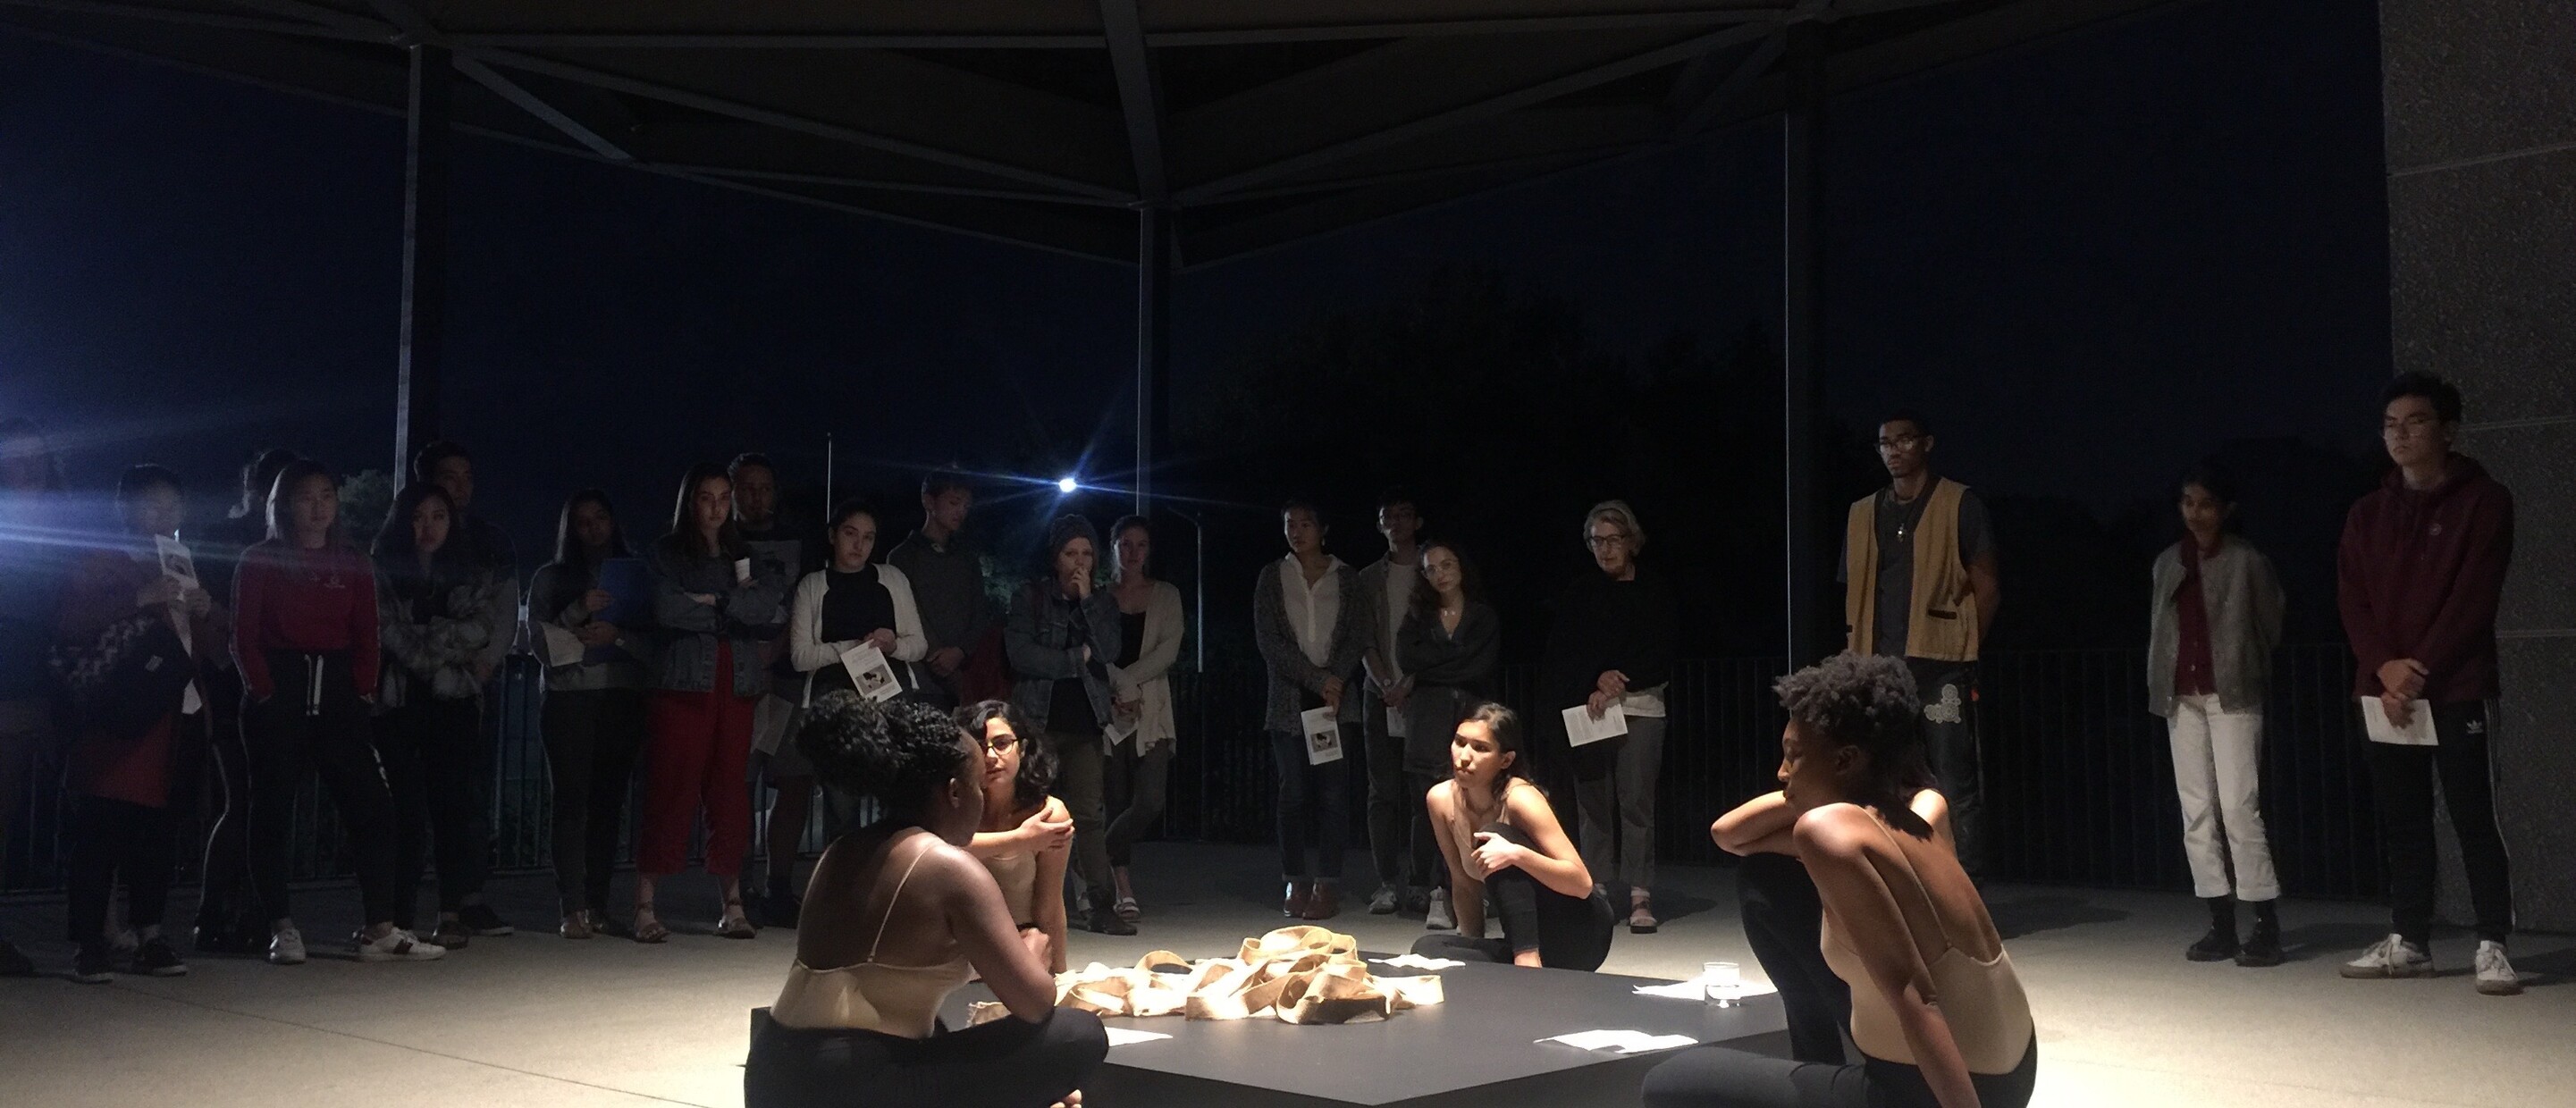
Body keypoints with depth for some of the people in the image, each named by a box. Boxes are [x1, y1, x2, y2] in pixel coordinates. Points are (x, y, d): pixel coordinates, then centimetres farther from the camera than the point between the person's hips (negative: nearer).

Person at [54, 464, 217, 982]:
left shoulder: (185, 567, 23)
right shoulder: (100, 564, 7)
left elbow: (213, 646, 22)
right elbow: (72, 624, -9)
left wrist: (205, 611, 2)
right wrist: (141, 599, -17)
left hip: (177, 712, 5)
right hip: (118, 714, -5)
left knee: (158, 829, 4)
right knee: (101, 828, -9)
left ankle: (150, 938, 9)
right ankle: (90, 943, -7)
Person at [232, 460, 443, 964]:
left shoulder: (353, 564, 13)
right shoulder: (260, 561, 5)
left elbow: (367, 637, 10)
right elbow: (244, 637, -1)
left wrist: (364, 691, -2)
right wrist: (265, 691, -11)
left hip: (338, 696, 3)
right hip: (278, 698, -3)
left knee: (372, 803, -4)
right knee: (273, 809, 1)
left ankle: (380, 929, -2)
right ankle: (282, 928, 9)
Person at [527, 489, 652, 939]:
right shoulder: (551, 578, 13)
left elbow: (654, 642, 7)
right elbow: (537, 638, 1)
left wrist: (618, 635, -11)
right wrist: (578, 612, -12)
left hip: (624, 698, 1)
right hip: (570, 697, -1)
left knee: (610, 801, -2)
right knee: (571, 799, -8)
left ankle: (598, 903, 2)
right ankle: (572, 908, -10)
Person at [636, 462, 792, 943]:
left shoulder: (748, 557, 18)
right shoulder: (665, 553, 8)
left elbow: (769, 602, -1)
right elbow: (667, 609, -10)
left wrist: (711, 602, -8)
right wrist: (735, 606, -3)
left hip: (737, 687, 3)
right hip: (683, 685, -3)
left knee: (730, 793, 3)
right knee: (671, 792, -7)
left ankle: (733, 907, 7)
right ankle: (645, 908, -2)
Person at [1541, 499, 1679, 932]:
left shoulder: (1656, 592, 7)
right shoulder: (1577, 595, 12)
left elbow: (1664, 656, 2)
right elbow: (1558, 659, 6)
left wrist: (1618, 681, -8)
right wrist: (1596, 685, -10)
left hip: (1641, 707, -2)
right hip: (1588, 710, 2)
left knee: (1636, 800, -9)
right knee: (1593, 806, -1)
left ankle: (1640, 898, -9)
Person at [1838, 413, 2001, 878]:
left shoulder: (1960, 506, 4)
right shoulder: (1863, 513, 17)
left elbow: (1987, 588, 3)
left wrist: (1964, 649, -3)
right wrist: (1856, 654, 6)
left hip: (1940, 666, -4)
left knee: (1955, 783, -5)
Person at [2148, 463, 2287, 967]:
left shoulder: (2248, 561, -1)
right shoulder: (2168, 562, 13)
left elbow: (2270, 627, 5)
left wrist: (2242, 672, 7)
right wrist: (2160, 684, 7)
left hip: (2232, 696, -5)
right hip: (2180, 697, 5)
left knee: (2238, 807, -11)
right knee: (2196, 811, 4)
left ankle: (2266, 926, -5)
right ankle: (2221, 925, 9)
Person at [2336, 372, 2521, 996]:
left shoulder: (2483, 502, -1)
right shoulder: (2368, 514, 12)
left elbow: (2472, 601, -9)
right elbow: (2352, 602, 6)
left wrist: (2417, 671, -14)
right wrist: (2385, 668, -10)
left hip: (2456, 690, -5)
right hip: (2384, 691, 5)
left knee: (2474, 819, -5)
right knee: (2402, 821, 8)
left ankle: (2493, 947, 0)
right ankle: (2408, 942, 15)